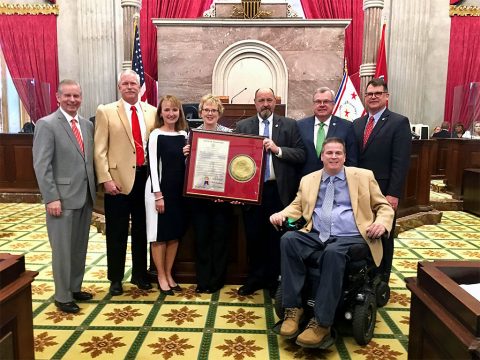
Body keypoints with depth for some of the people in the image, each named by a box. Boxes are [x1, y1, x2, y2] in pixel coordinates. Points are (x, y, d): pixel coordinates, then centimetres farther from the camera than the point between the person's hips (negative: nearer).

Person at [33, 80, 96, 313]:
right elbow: (41, 165, -13)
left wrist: (93, 191, 8)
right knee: (63, 249, 3)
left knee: (80, 247, 15)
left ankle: (75, 288, 31)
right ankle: (63, 296, 18)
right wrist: (51, 198, -18)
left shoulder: (87, 125, 11)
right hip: (62, 198, -6)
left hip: (85, 197, 6)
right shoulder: (46, 124, -8)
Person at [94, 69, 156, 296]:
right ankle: (116, 278, 24)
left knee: (142, 230, 13)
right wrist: (106, 179, -12)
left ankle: (140, 275, 30)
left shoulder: (152, 112, 8)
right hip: (119, 179, -2)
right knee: (117, 233, 8)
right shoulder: (106, 112, 0)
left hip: (146, 178, 3)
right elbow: (100, 150, -4)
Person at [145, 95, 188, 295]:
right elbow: (152, 166, -13)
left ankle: (169, 274, 25)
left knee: (175, 233, 11)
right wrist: (158, 195, -16)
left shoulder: (184, 135, 9)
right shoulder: (156, 135, -8)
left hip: (179, 189, 6)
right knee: (159, 234, 3)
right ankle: (161, 277, 17)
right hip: (160, 189, -6)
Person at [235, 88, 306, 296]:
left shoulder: (289, 125, 5)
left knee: (276, 237, 8)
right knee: (253, 237, 10)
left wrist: (278, 149, -15)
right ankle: (255, 278, 26)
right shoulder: (242, 126, 8)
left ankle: (273, 279, 25)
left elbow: (301, 155, -3)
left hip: (278, 190, -1)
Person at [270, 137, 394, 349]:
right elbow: (297, 206, 21)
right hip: (316, 235, 3)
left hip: (350, 237, -3)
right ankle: (293, 308, -23)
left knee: (333, 252, -37)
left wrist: (381, 223, -11)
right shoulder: (308, 180, 19)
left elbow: (384, 207, 12)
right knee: (288, 239, -28)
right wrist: (281, 214, -3)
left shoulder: (363, 176, 12)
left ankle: (321, 323, -29)